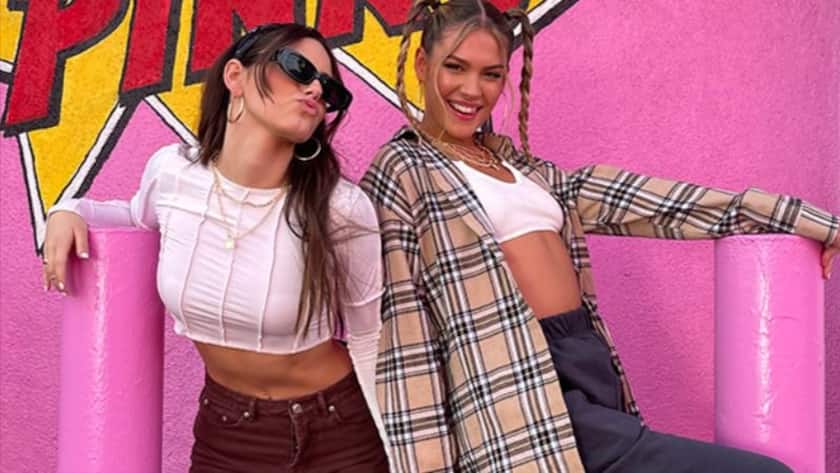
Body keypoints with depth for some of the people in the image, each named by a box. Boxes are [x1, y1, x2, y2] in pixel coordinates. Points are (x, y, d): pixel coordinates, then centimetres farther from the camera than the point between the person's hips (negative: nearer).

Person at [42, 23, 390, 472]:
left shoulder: (341, 208, -23)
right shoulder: (171, 171, -12)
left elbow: (370, 341, -10)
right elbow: (141, 217, 13)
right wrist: (69, 211, -6)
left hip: (336, 436, -3)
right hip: (222, 432, 3)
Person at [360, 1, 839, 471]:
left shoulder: (513, 160, 17)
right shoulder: (402, 173, -4)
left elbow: (627, 198, 14)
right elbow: (406, 339, -8)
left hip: (591, 369, 7)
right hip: (530, 386, -7)